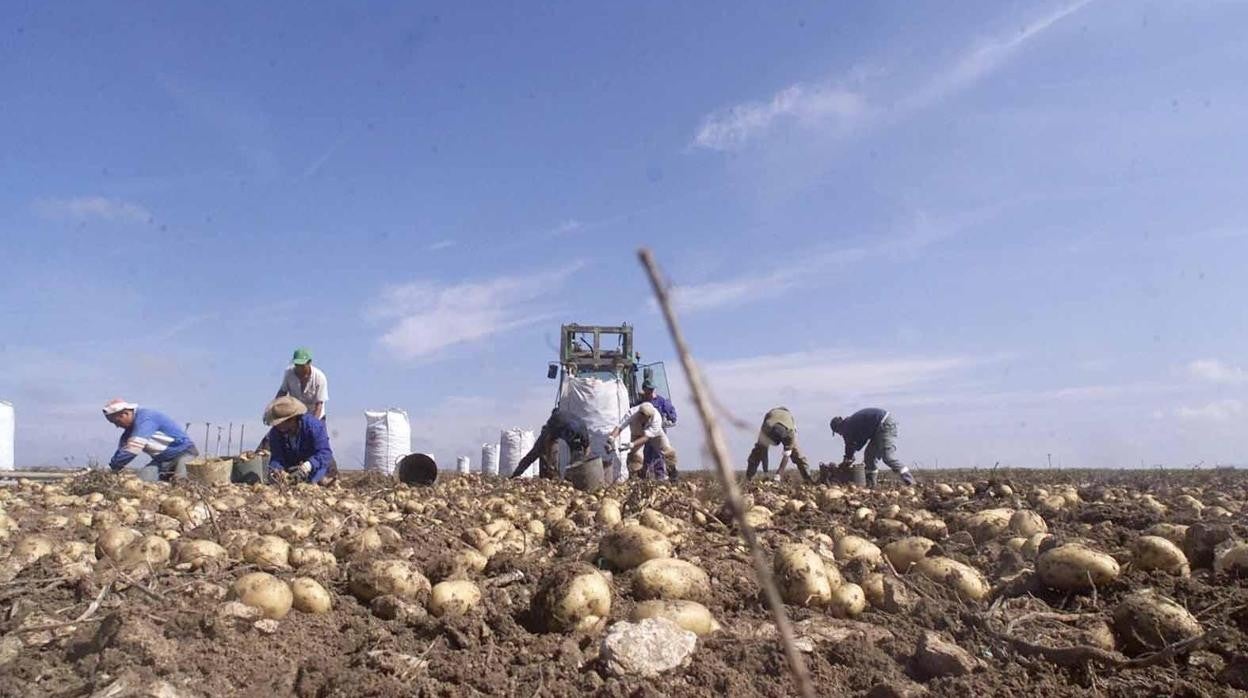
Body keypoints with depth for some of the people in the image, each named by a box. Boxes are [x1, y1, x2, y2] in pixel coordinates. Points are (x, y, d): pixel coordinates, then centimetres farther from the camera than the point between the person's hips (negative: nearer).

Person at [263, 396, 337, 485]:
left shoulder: (314, 426, -28)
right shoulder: (275, 433, -14)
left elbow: (324, 452, -35)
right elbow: (276, 458, -18)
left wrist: (307, 466, -53)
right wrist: (277, 469, -43)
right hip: (292, 466, 4)